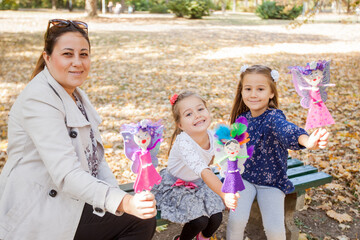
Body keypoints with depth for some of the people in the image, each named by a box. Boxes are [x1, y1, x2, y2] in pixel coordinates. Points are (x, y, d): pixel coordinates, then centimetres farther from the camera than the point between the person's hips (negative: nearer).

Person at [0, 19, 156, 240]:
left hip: (74, 199, 9)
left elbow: (93, 155, 9)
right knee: (140, 221, -13)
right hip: (39, 216, -8)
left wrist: (119, 195, -6)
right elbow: (65, 174, -30)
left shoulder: (76, 95, 9)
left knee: (146, 218, 0)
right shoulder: (38, 100, -21)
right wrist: (123, 203, -41)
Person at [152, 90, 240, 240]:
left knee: (216, 217, -5)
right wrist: (224, 194, -60)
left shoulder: (210, 136, -15)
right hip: (175, 187, -5)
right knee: (200, 220, -17)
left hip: (198, 183, 6)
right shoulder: (183, 143, -37)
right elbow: (204, 172, -49)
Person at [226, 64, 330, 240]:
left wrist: (307, 141, -64)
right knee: (237, 219, -17)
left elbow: (286, 129, -45)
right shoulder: (242, 118, -3)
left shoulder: (273, 117, -19)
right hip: (244, 177, 3)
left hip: (271, 182, -3)